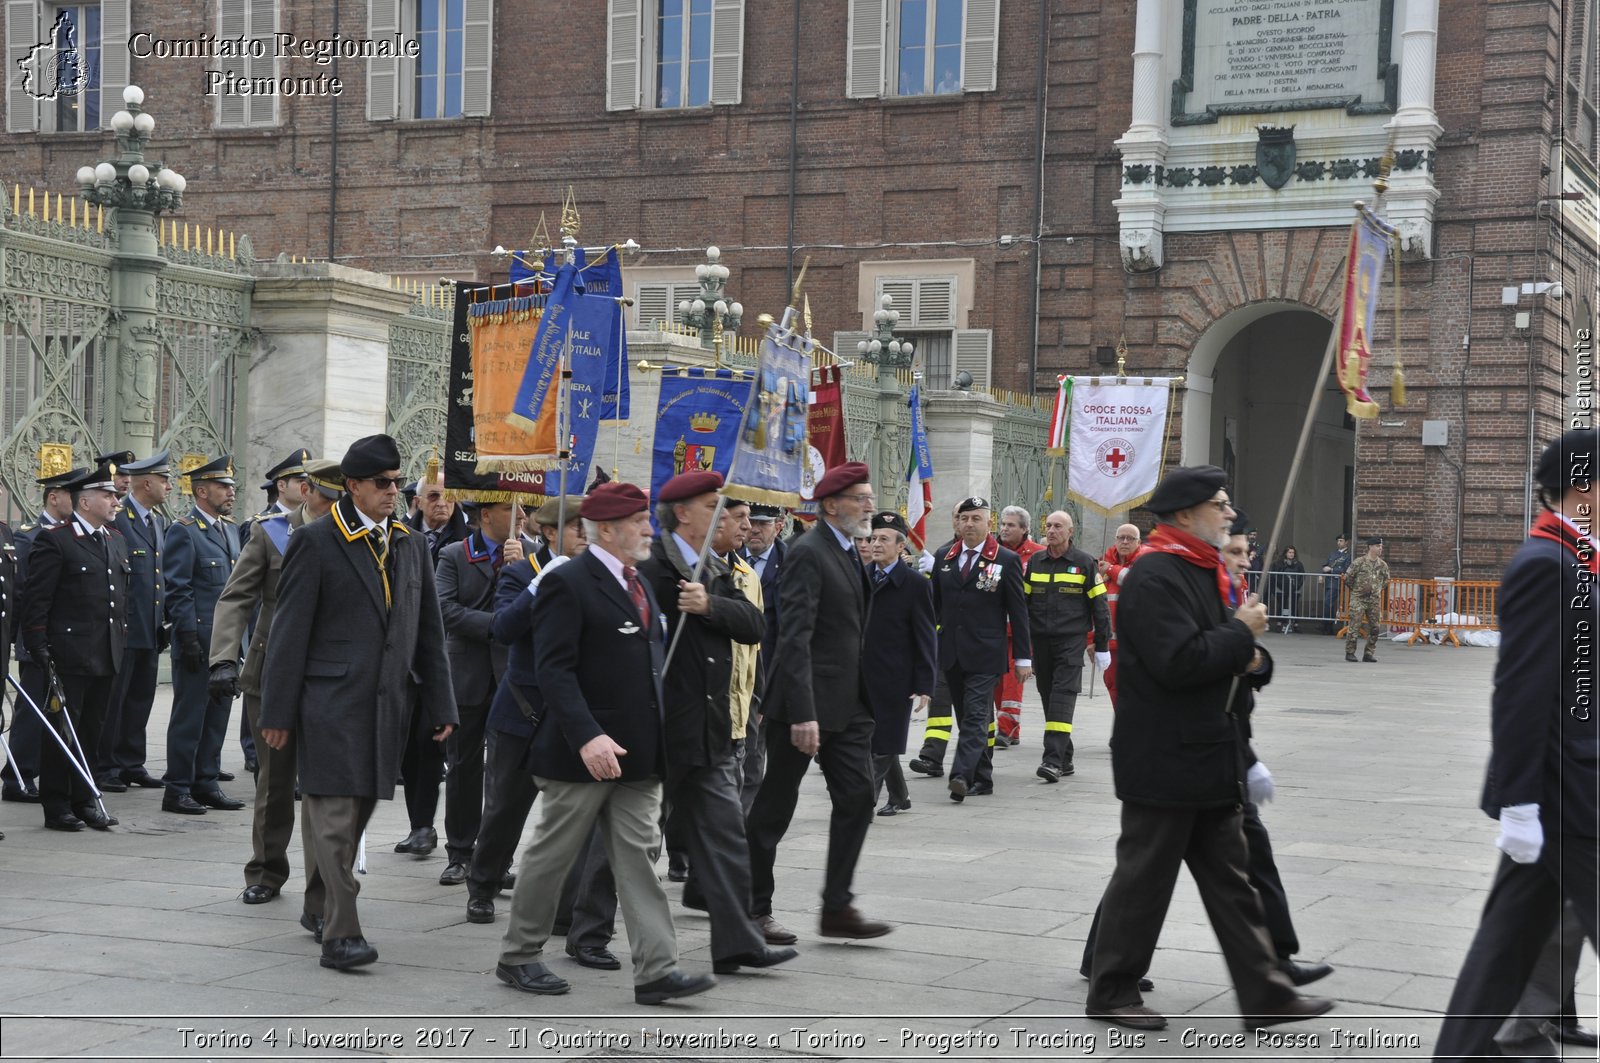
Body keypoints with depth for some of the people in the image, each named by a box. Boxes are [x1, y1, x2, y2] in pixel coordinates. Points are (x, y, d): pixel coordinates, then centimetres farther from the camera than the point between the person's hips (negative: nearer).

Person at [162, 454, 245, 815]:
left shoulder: (230, 530, 16)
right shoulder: (184, 531, -9)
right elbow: (178, 591, -13)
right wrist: (189, 639, -17)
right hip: (198, 641, -8)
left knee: (218, 713, 11)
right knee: (190, 715, -2)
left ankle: (207, 783, 19)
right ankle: (177, 789, 4)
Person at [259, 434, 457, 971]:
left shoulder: (411, 545, 14)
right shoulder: (316, 542, -3)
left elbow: (429, 633, 17)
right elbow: (289, 632, -5)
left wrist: (440, 706, 12)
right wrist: (279, 712, -7)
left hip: (389, 703, 6)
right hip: (332, 701, -6)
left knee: (358, 810, 11)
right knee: (335, 815, -9)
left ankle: (320, 906, 28)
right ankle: (339, 932, -8)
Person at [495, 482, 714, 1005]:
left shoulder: (639, 584, 15)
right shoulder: (567, 583, -11)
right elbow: (555, 671, -18)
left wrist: (659, 737, 14)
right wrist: (587, 737, -27)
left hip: (638, 752, 7)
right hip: (585, 752, -7)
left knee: (639, 855, 3)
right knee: (552, 854, 5)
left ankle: (656, 970, 1)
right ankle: (518, 957, 20)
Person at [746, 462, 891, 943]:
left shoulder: (847, 551, 14)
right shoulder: (808, 553, -15)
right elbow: (794, 637, -21)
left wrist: (863, 699, 16)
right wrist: (802, 714, -27)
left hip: (847, 704, 9)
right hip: (806, 703, -9)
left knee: (857, 797, 3)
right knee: (775, 805, 2)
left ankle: (837, 907, 8)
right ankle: (753, 909, 13)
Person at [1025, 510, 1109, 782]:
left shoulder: (1084, 562, 1)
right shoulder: (1034, 562, 11)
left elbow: (1099, 605, 3)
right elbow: (1024, 603, 14)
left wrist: (1102, 647, 1)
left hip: (1071, 640, -4)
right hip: (1040, 641, 4)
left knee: (1063, 695, -13)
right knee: (1048, 696, 6)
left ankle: (1053, 760, -20)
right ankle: (1065, 760, 16)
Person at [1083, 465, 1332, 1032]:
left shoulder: (1205, 570, 14)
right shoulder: (1153, 577, -19)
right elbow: (1177, 662, -28)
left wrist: (1241, 651, 6)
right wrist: (1242, 633, -16)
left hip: (1208, 760, 10)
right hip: (1162, 763, -10)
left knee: (1231, 879, 11)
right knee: (1144, 878, 2)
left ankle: (1264, 995, 16)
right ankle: (1111, 991, 16)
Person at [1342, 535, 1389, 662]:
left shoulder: (1383, 565, 7)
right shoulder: (1359, 562, -8)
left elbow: (1386, 581, 22)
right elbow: (1347, 578, -2)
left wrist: (1378, 589, 11)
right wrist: (1356, 589, 4)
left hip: (1375, 600, 5)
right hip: (1358, 599, -5)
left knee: (1374, 628, 5)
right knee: (1354, 626, -6)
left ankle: (1369, 654, 13)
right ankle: (1350, 652, 2)